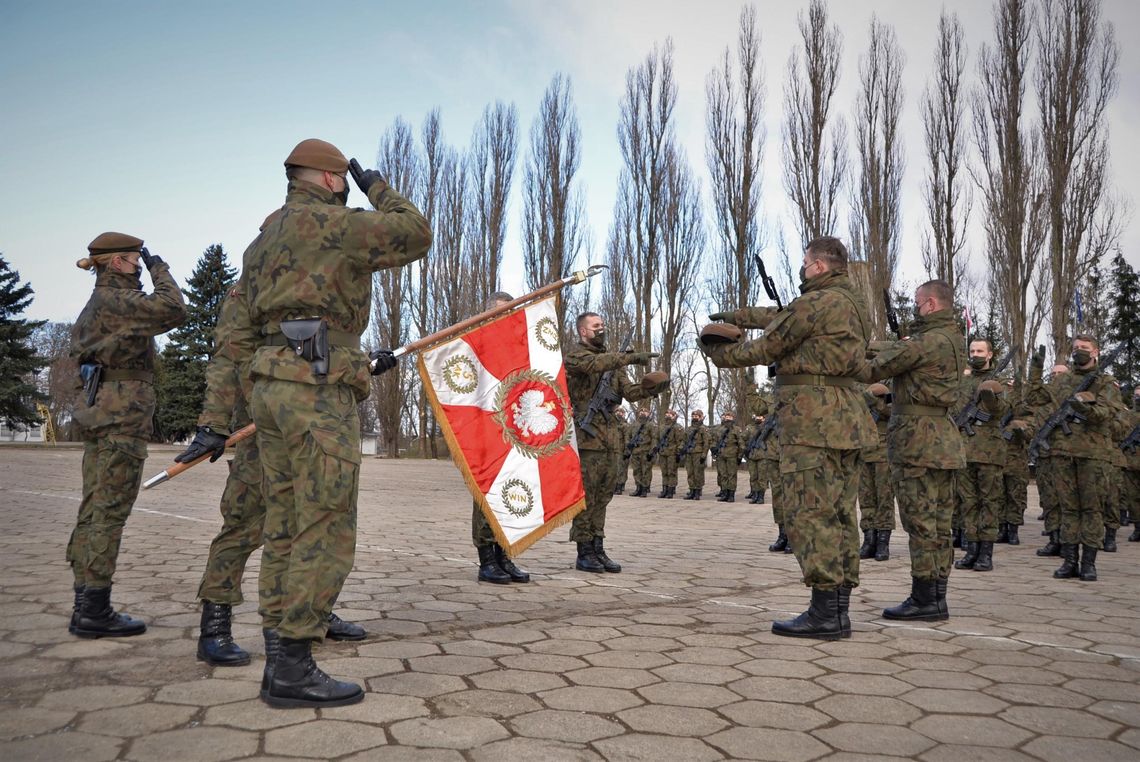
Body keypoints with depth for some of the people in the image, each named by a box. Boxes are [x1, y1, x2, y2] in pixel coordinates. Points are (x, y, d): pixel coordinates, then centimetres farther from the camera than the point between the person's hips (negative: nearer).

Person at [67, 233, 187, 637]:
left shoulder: (96, 303, 20)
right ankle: (94, 610, -4)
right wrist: (159, 268, -6)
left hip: (96, 409, 10)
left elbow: (78, 355, 23)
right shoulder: (114, 300, -10)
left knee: (94, 510, 9)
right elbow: (173, 310, -21)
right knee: (110, 511, -8)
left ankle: (85, 605, 14)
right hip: (123, 411, -10)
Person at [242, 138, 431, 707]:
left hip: (270, 386, 9)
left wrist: (364, 363, 27)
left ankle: (282, 660, 14)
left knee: (285, 531, 9)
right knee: (325, 533, -6)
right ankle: (294, 670, -3)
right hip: (319, 391, -9)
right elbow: (416, 234, 2)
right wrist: (377, 188, 18)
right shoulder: (332, 223, -3)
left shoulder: (264, 241, 24)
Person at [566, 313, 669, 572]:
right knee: (585, 495, -4)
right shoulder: (575, 355, -4)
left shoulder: (610, 359, 19)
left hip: (606, 437, 7)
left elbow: (628, 390, 10)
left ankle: (598, 548, 15)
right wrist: (631, 357, -32)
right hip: (584, 436, -7)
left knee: (602, 495, 9)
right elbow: (595, 364, -27)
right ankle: (584, 552, 3)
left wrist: (649, 389, -9)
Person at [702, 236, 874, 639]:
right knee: (839, 513, 10)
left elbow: (767, 348, -4)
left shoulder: (815, 303, -10)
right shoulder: (851, 305, 19)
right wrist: (741, 314, 34)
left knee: (810, 512, -8)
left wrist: (720, 354, 10)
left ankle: (824, 613, -7)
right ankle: (838, 609, 14)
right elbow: (784, 317, 31)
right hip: (847, 417, 10)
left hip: (812, 418, -10)